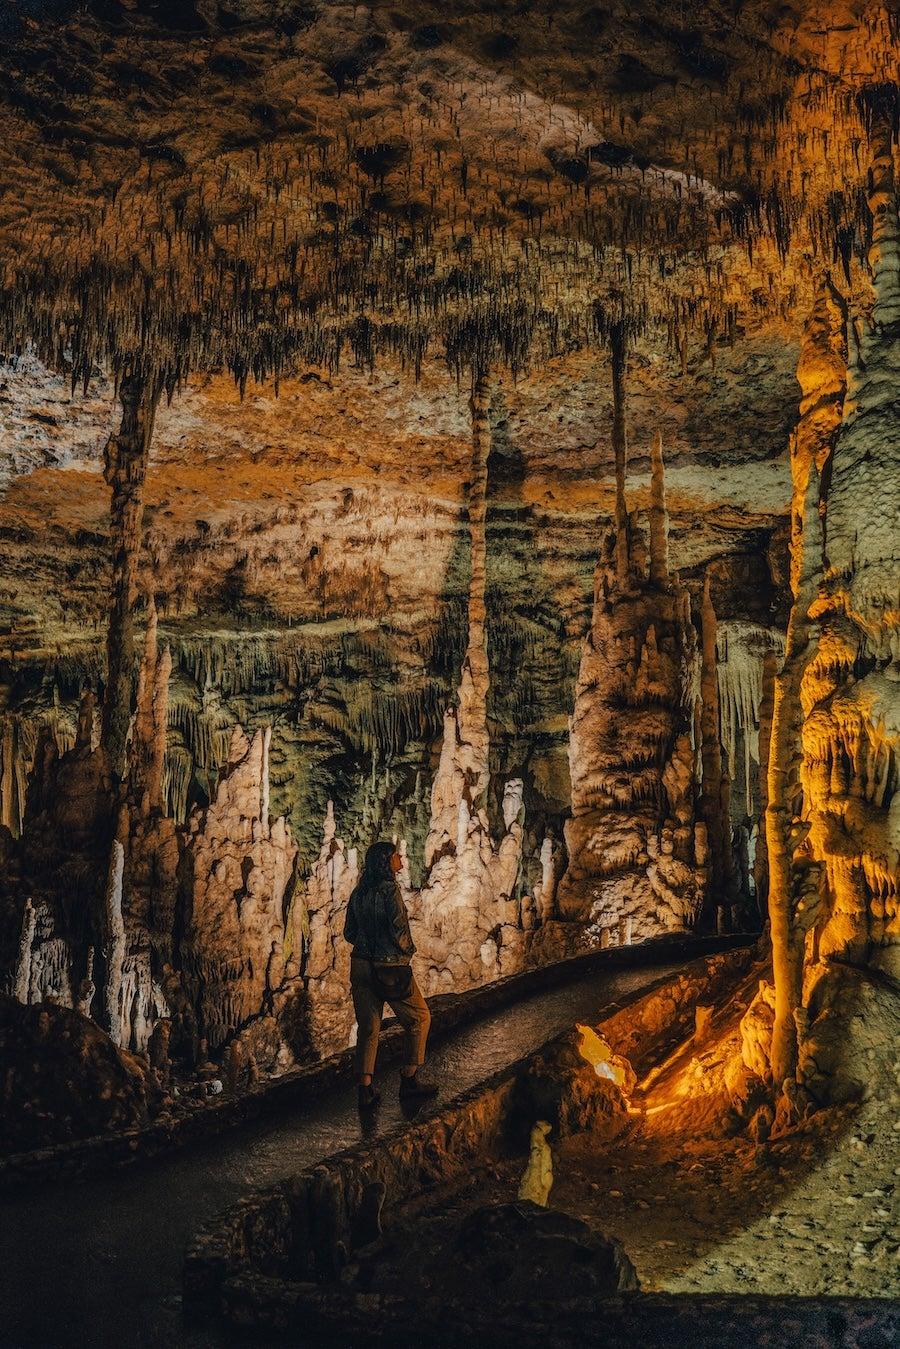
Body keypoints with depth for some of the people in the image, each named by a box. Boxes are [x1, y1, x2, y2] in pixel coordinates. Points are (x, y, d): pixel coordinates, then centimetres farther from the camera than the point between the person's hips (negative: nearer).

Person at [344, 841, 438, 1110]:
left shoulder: (358, 893, 5)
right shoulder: (390, 890, -16)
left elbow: (349, 932, 9)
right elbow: (399, 930, -19)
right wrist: (408, 951, -1)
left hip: (361, 965, 6)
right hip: (391, 967, -6)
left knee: (367, 1027, 12)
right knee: (419, 1017, 13)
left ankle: (366, 1090, 11)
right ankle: (409, 1080, 15)